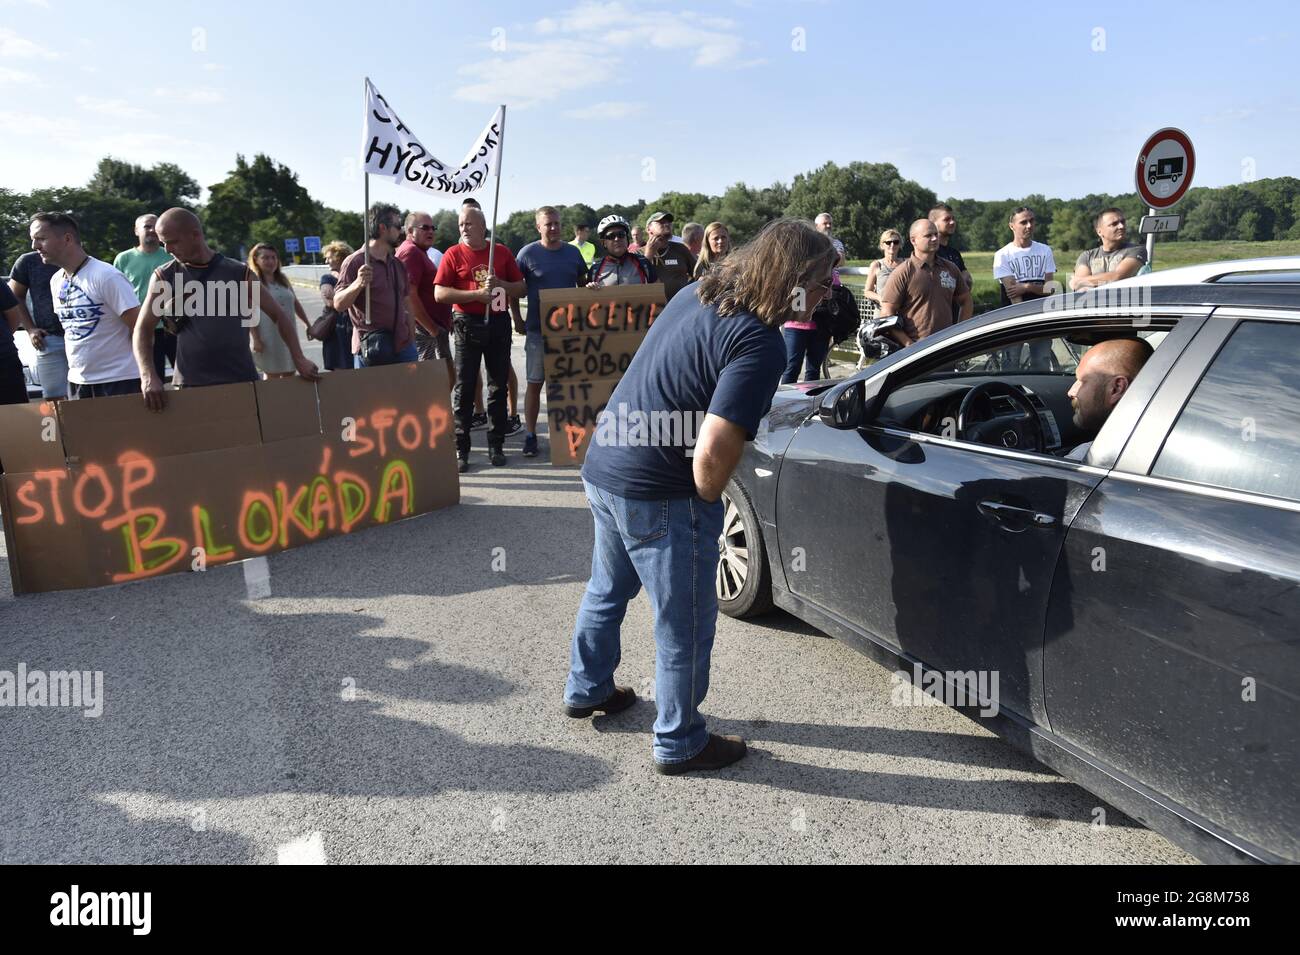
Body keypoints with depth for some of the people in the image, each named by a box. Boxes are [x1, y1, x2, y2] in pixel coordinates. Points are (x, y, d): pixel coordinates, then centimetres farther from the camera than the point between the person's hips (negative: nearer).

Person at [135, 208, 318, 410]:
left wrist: (299, 359, -4)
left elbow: (279, 314, 7)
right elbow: (143, 328, 6)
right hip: (191, 386, 0)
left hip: (242, 381, 0)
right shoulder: (164, 278, 4)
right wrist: (148, 376, -10)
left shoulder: (239, 273, 2)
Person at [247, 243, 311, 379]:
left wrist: (308, 324, 20)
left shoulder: (283, 280, 12)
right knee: (272, 375, -2)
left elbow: (296, 303, 20)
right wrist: (256, 339, -16)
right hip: (267, 337, -6)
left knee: (289, 374, 8)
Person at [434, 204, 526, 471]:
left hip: (499, 322, 3)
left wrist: (500, 284, -10)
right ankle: (461, 449, 4)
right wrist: (476, 294, -15)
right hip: (467, 324, -3)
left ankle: (496, 444, 18)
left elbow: (521, 288, 9)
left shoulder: (502, 252, 8)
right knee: (465, 387, -1)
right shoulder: (453, 254, 1)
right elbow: (440, 293, -7)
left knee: (499, 385, 7)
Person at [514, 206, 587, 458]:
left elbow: (583, 285, 19)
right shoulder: (528, 253, -2)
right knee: (535, 384, 2)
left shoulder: (572, 252, 7)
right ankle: (530, 435, 9)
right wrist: (517, 320, -1)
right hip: (538, 330, -3)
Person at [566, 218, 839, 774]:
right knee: (685, 626, 11)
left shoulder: (697, 295, 6)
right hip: (659, 495, -9)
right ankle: (679, 744, 29)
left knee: (607, 588, 29)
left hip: (602, 466, 9)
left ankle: (586, 689, 50)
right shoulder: (761, 344, -21)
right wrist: (707, 502, -7)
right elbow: (711, 454, -29)